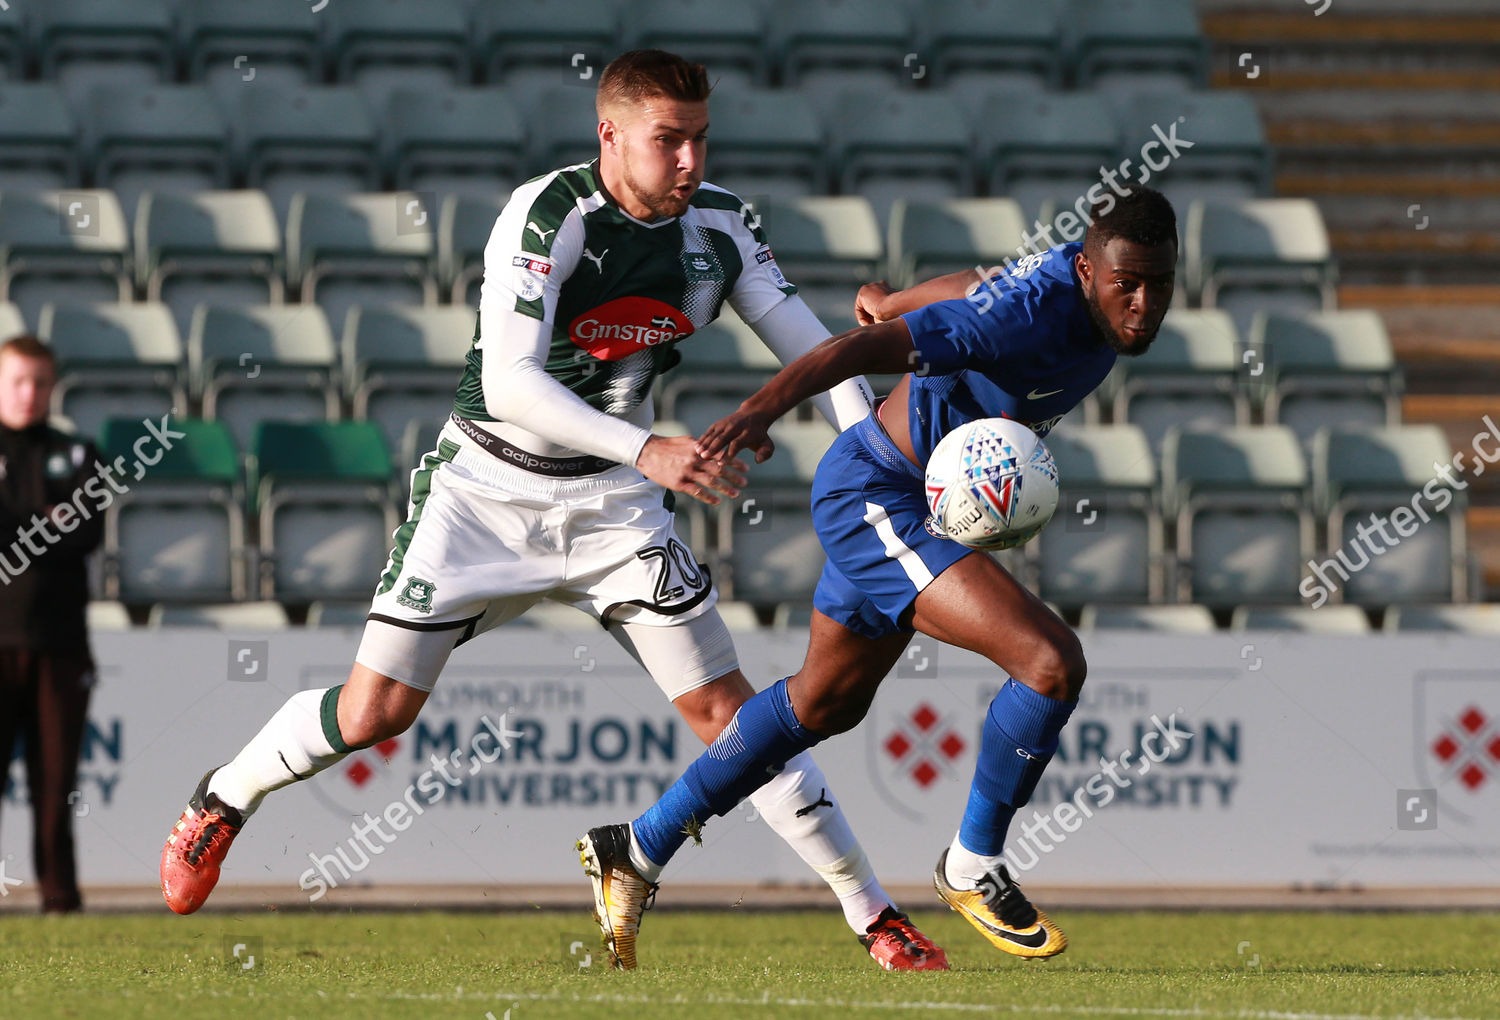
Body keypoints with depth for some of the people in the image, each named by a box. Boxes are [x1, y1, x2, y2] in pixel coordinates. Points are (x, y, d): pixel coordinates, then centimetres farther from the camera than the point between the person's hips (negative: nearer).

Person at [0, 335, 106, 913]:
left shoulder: (76, 456, 15)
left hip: (59, 641, 2)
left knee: (56, 778, 2)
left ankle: (60, 894, 6)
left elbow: (88, 533, 0)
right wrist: (46, 525, -11)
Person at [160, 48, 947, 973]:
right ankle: (222, 801, 25)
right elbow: (510, 381, -32)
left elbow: (811, 347, -1)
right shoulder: (548, 214, -23)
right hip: (488, 489, -3)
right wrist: (647, 452, -42)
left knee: (725, 709, -5)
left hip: (611, 501, 3)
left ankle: (874, 915, -1)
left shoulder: (721, 226, -6)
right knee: (374, 711, -3)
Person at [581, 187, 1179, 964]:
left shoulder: (1087, 284, -5)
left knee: (825, 702, 27)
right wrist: (765, 405, -54)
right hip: (875, 498, -10)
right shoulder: (1029, 315, -31)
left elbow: (978, 289, 12)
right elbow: (863, 346, -40)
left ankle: (641, 848, 42)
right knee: (1051, 662, -22)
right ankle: (972, 865, -1)